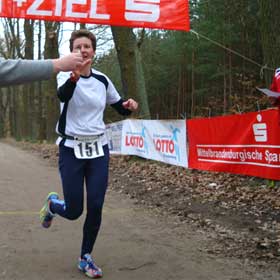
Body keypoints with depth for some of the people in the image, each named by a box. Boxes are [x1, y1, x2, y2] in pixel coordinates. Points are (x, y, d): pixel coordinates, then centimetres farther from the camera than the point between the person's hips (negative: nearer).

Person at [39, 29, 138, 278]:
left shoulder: (102, 80, 4)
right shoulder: (65, 75, -9)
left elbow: (121, 108, 15)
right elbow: (63, 94, -33)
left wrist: (130, 106, -10)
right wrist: (74, 77, -56)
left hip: (98, 149, 3)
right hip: (72, 149, -3)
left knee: (96, 207, -2)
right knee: (74, 211, -1)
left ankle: (86, 258, 19)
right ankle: (52, 204, 36)